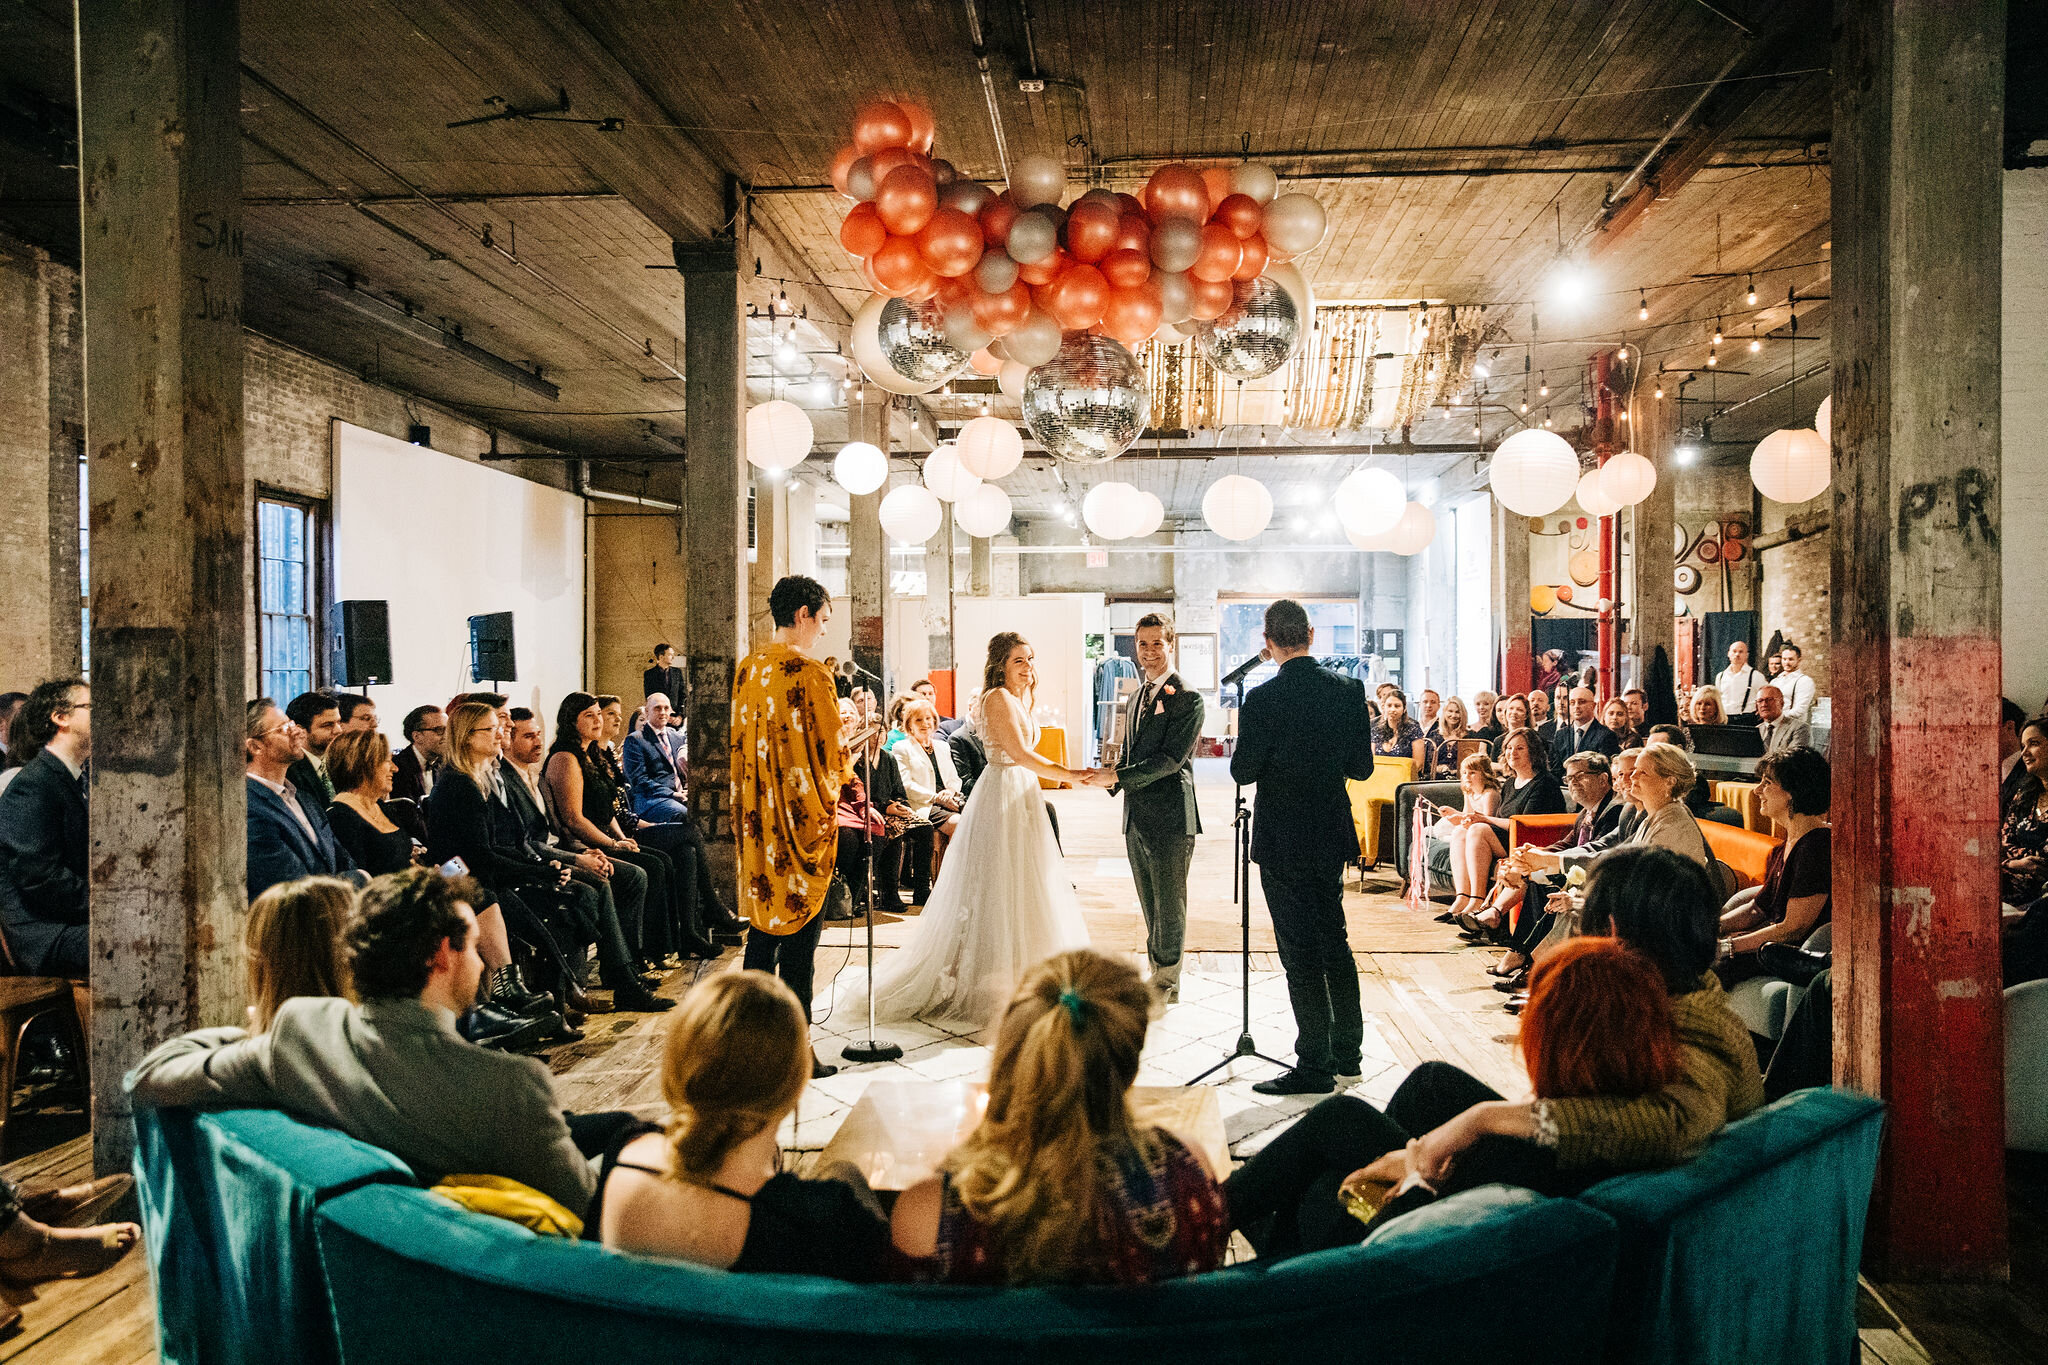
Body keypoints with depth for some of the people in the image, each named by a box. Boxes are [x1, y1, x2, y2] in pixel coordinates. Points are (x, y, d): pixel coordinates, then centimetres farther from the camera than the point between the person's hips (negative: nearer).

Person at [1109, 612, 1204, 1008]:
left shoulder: (1187, 699, -11)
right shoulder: (1137, 696, 15)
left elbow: (1171, 759, -19)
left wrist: (1117, 776, -22)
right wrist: (1112, 778, 2)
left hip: (1170, 817, -7)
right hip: (1137, 818, 7)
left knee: (1170, 905, 2)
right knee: (1150, 907, 15)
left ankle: (1167, 982, 13)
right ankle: (1157, 971, 26)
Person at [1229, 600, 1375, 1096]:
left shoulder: (1263, 699, -18)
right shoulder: (1350, 690, -3)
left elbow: (1243, 772, -13)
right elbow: (1362, 767, 1)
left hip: (1283, 841, -5)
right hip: (1331, 837, 6)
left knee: (1300, 953, 1)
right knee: (1335, 943, 18)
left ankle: (1315, 1065, 8)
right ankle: (1347, 1050, 29)